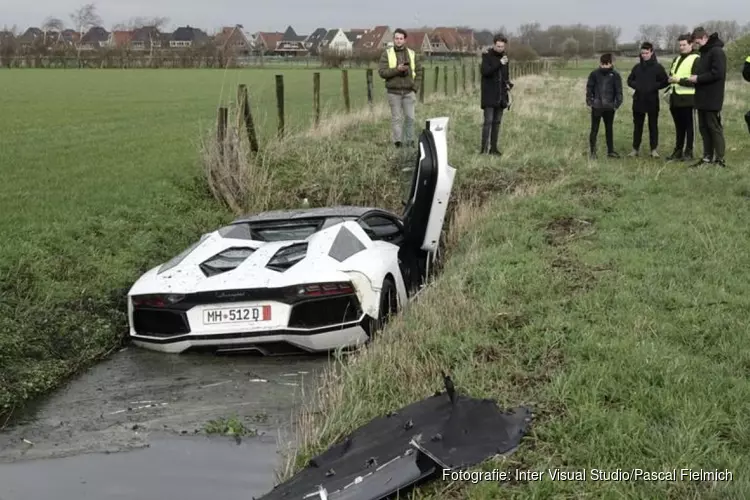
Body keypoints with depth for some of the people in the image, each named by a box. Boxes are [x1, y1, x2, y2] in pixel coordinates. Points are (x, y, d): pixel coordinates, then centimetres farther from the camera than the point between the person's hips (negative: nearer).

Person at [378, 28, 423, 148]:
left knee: (410, 117, 1)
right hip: (394, 92, -2)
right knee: (396, 118, 1)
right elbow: (382, 72, -8)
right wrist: (396, 69, -20)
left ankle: (410, 141, 10)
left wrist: (415, 88, -1)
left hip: (409, 92, 2)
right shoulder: (387, 53, -1)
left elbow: (419, 71, 11)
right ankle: (398, 142, 5)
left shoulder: (412, 54, 7)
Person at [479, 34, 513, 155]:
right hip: (489, 95, -6)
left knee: (497, 122, 7)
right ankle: (484, 148, -10)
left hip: (501, 96, 6)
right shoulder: (487, 56, -5)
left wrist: (508, 88, 10)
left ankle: (494, 147, 11)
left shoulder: (504, 56, 12)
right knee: (488, 121, -10)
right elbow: (485, 71, -20)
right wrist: (499, 63, -25)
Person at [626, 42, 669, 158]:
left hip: (652, 101, -3)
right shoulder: (637, 67, 8)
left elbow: (665, 82, -3)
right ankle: (635, 149, 14)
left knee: (653, 125, 3)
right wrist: (635, 85, -4)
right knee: (637, 125, 9)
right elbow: (629, 80, 16)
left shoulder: (658, 67, -3)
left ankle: (654, 149, 7)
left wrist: (654, 87, -14)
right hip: (638, 100, 3)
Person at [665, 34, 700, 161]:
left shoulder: (695, 59, -5)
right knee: (679, 126, 12)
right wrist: (671, 80, 7)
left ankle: (688, 152, 4)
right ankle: (678, 151, 18)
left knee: (689, 125, -1)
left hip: (687, 99, -7)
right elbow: (671, 75, 30)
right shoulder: (677, 59, 20)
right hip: (675, 98, 7)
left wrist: (680, 80, -18)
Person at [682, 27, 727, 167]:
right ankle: (707, 158, 15)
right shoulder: (704, 52, 16)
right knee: (703, 128, 10)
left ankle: (720, 159, -1)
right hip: (702, 98, 9)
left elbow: (718, 73, -22)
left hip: (712, 99, -9)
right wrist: (695, 77, 5)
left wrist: (698, 78, -16)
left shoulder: (717, 51, -13)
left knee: (714, 128, -5)